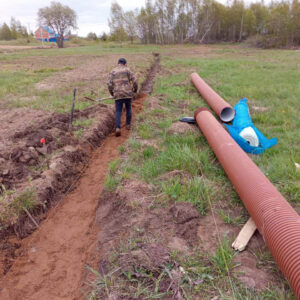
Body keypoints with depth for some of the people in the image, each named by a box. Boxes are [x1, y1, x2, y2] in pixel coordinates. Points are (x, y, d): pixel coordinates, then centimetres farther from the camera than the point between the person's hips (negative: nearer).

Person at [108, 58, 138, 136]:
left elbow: (110, 84, 0)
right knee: (128, 109, 22)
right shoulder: (127, 70, 3)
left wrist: (112, 93, 17)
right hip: (128, 94, 0)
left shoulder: (113, 72, 6)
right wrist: (135, 89, 15)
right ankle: (128, 125, 30)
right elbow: (134, 81, -4)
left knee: (118, 112, 5)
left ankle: (118, 128, -12)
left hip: (118, 95, 0)